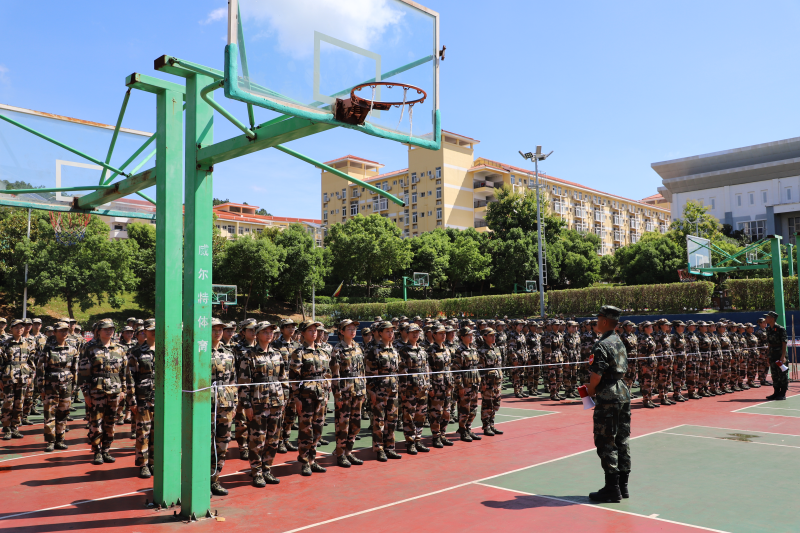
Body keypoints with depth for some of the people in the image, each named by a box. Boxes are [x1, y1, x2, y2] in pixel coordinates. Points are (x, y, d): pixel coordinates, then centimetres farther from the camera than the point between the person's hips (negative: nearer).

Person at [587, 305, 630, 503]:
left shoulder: (601, 346, -17)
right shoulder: (619, 342, 12)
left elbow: (596, 375, -21)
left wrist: (590, 391, -2)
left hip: (608, 398, -9)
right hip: (623, 393, 9)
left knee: (606, 443, -3)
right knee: (622, 440, 13)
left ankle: (612, 489, 1)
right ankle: (623, 485, 20)